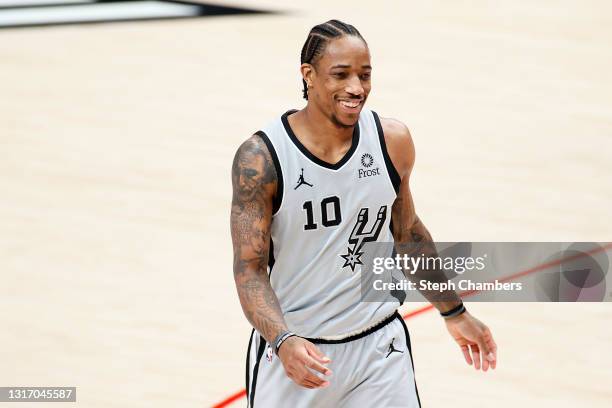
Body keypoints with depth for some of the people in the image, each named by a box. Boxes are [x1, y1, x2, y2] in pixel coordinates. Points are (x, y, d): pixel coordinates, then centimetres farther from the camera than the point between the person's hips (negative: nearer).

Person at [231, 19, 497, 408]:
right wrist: (283, 342, -31)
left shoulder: (392, 140, -4)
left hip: (378, 346, 2)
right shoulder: (261, 157, -15)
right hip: (294, 352, -2)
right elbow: (250, 269, -15)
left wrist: (454, 314, 17)